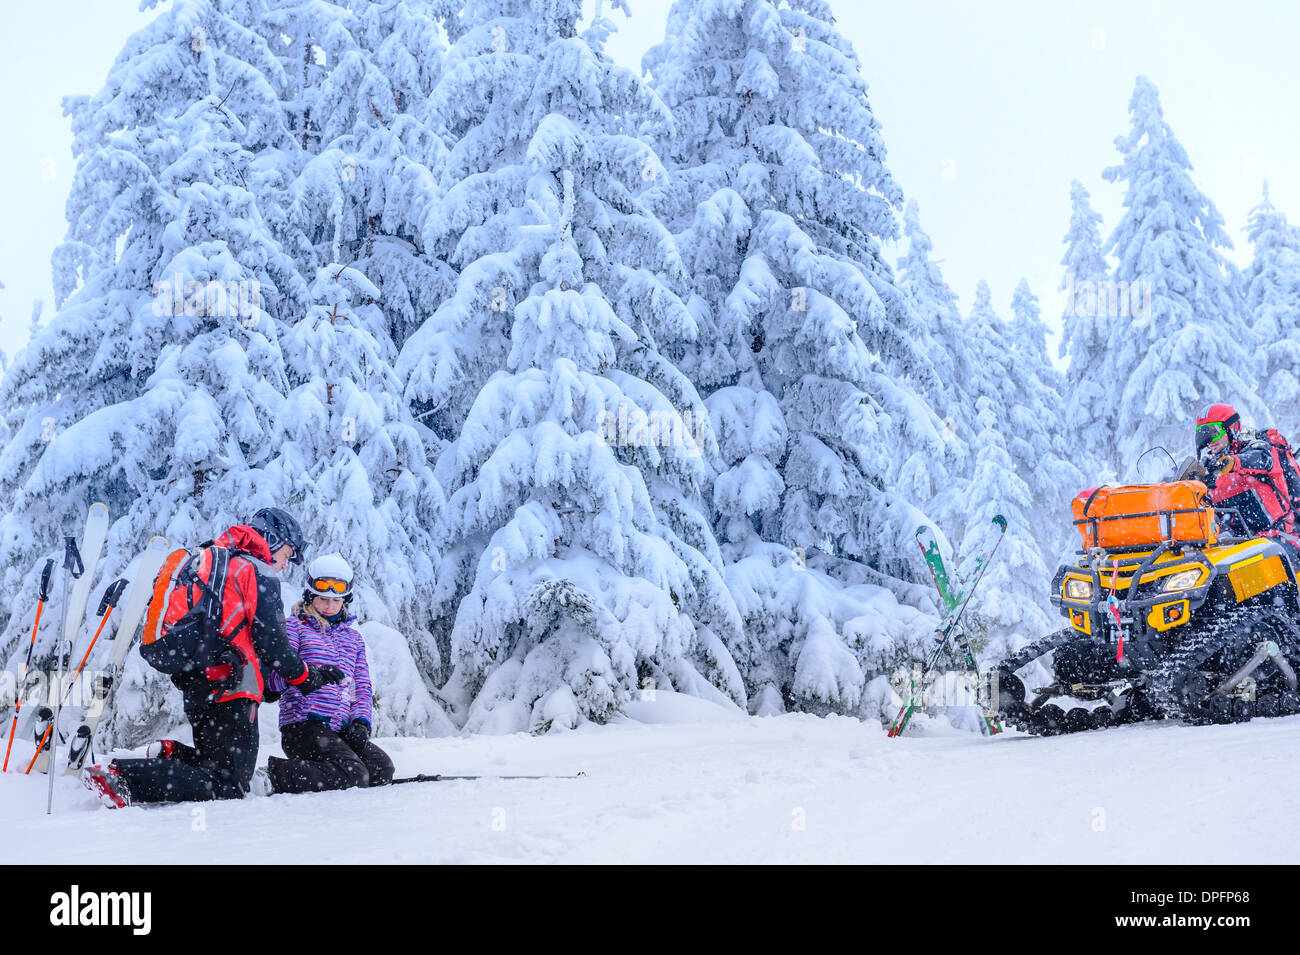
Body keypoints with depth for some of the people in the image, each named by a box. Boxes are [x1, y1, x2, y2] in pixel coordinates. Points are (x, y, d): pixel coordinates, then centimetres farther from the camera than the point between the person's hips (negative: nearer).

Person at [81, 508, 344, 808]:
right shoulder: (259, 573, -5)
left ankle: (171, 756, -1)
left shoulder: (209, 561, 23)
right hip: (229, 693, -9)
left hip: (191, 686, 9)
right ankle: (120, 776, -22)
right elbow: (271, 643, -11)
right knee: (227, 786, -11)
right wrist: (308, 677, 4)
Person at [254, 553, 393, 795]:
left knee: (382, 770, -15)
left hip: (341, 730, 6)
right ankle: (273, 776, -15)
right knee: (353, 775, -26)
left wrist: (360, 721, -1)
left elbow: (362, 687, 19)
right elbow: (274, 679, -6)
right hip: (303, 724, -6)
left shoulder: (353, 638, 24)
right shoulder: (295, 627, 6)